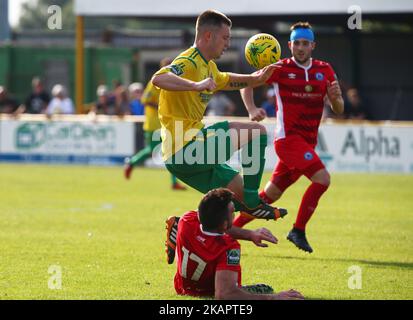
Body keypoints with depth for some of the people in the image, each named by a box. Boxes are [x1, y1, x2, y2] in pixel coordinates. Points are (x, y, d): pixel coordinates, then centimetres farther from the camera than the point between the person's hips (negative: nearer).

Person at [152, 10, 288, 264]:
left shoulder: (208, 66, 18)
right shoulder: (189, 63, -14)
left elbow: (226, 81, 40)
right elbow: (159, 79, -34)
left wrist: (256, 79, 24)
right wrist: (196, 85, -43)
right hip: (186, 150, -10)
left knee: (237, 188, 18)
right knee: (257, 131, -10)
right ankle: (252, 202, -2)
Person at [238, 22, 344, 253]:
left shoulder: (325, 71, 7)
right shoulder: (281, 69, -4)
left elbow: (339, 109, 7)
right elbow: (247, 83, 5)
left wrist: (335, 97, -16)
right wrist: (252, 110, -12)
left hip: (307, 142, 5)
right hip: (288, 137, -5)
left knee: (271, 194, 10)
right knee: (322, 178, -22)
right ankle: (298, 231, -10)